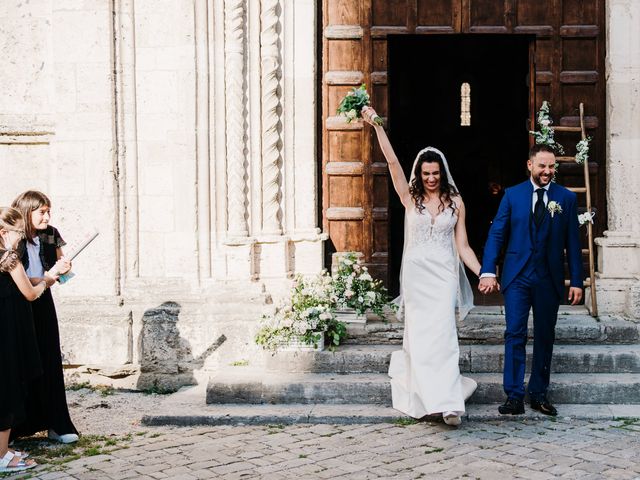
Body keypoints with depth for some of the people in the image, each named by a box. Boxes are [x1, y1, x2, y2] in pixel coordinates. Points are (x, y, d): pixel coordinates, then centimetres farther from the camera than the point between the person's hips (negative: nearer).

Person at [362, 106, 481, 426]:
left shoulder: (455, 201, 6)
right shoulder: (410, 198, 4)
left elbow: (462, 246, 5)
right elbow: (392, 162, -6)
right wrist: (377, 126, -14)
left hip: (444, 275, -1)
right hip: (416, 273, 1)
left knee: (442, 334, -11)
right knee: (419, 336, 2)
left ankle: (447, 403, -13)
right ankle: (424, 399, 11)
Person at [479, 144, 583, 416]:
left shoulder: (566, 198, 5)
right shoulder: (512, 195, 3)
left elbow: (572, 242, 4)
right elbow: (496, 235, 0)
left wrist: (577, 281, 0)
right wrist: (488, 271, -11)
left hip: (549, 278, 1)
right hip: (517, 276, -1)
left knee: (545, 337, 9)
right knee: (515, 334, -6)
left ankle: (539, 394, 19)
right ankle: (514, 396, -3)